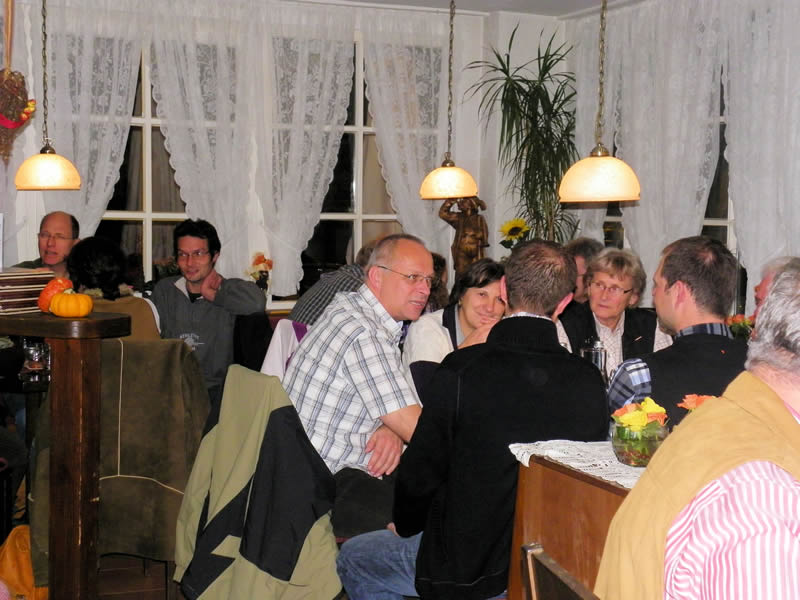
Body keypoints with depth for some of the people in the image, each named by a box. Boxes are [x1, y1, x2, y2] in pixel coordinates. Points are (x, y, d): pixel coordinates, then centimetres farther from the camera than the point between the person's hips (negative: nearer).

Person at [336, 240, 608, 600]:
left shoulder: (461, 370, -20)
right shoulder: (589, 381, -9)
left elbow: (420, 474, -12)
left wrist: (406, 526, 9)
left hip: (468, 570, -5)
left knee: (353, 559, 19)